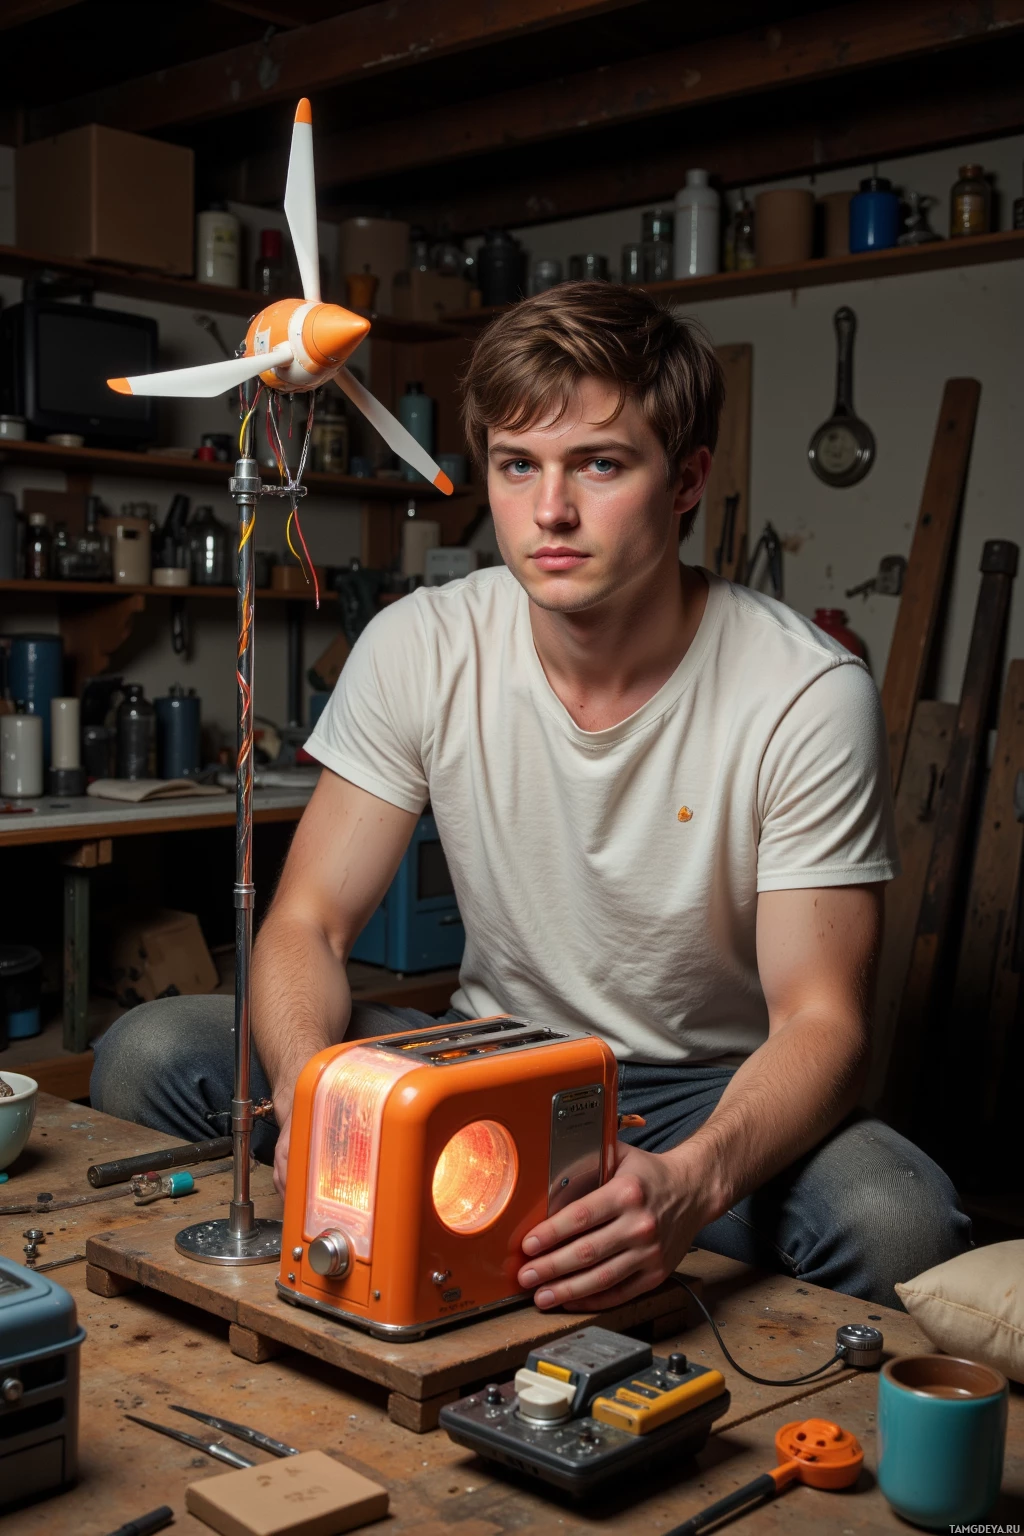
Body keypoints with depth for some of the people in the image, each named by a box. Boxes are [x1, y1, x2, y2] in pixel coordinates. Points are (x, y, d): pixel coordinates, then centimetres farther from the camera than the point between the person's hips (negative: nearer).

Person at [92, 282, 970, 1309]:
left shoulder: (808, 695, -18)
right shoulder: (419, 649, -9)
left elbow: (820, 1021, -20)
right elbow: (305, 924, -8)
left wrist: (689, 1183, -42)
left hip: (717, 1093, -2)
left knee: (897, 1224, -35)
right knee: (148, 1057, -16)